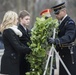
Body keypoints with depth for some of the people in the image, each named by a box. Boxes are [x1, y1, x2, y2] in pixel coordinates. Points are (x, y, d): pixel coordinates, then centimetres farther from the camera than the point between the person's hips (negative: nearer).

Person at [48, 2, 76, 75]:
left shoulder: (70, 22, -15)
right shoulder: (61, 22, 13)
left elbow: (69, 37, -30)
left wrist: (56, 41, -43)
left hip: (70, 53, -9)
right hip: (63, 53, 9)